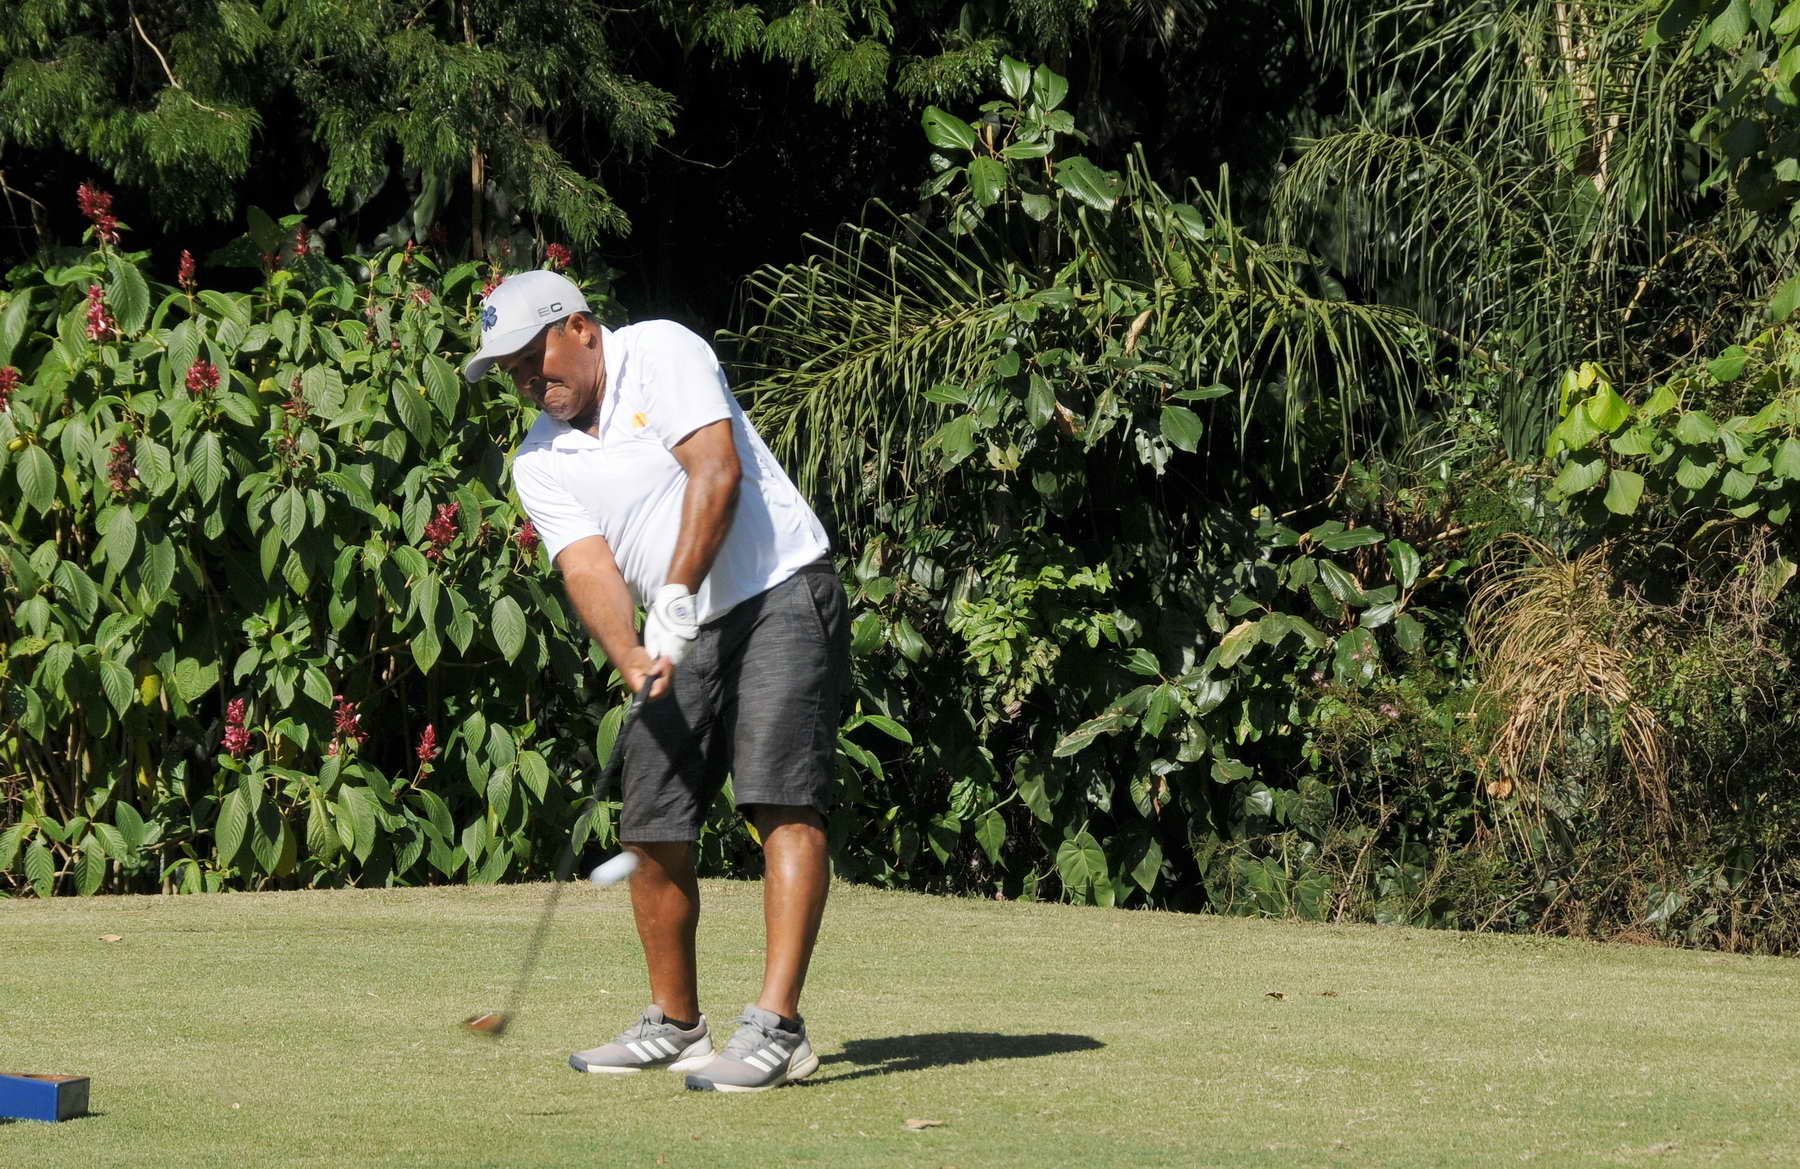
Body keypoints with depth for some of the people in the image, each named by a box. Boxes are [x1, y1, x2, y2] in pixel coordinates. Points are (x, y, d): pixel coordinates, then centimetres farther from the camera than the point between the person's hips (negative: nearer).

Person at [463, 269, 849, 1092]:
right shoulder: (541, 462, 8)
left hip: (780, 597, -7)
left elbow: (716, 470, -19)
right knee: (653, 828, 3)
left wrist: (676, 597, -26)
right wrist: (632, 658, -25)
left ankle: (776, 1030, -25)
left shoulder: (662, 354, -7)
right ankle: (674, 1025, 20)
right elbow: (589, 569, -5)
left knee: (784, 802, -17)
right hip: (684, 636, 7)